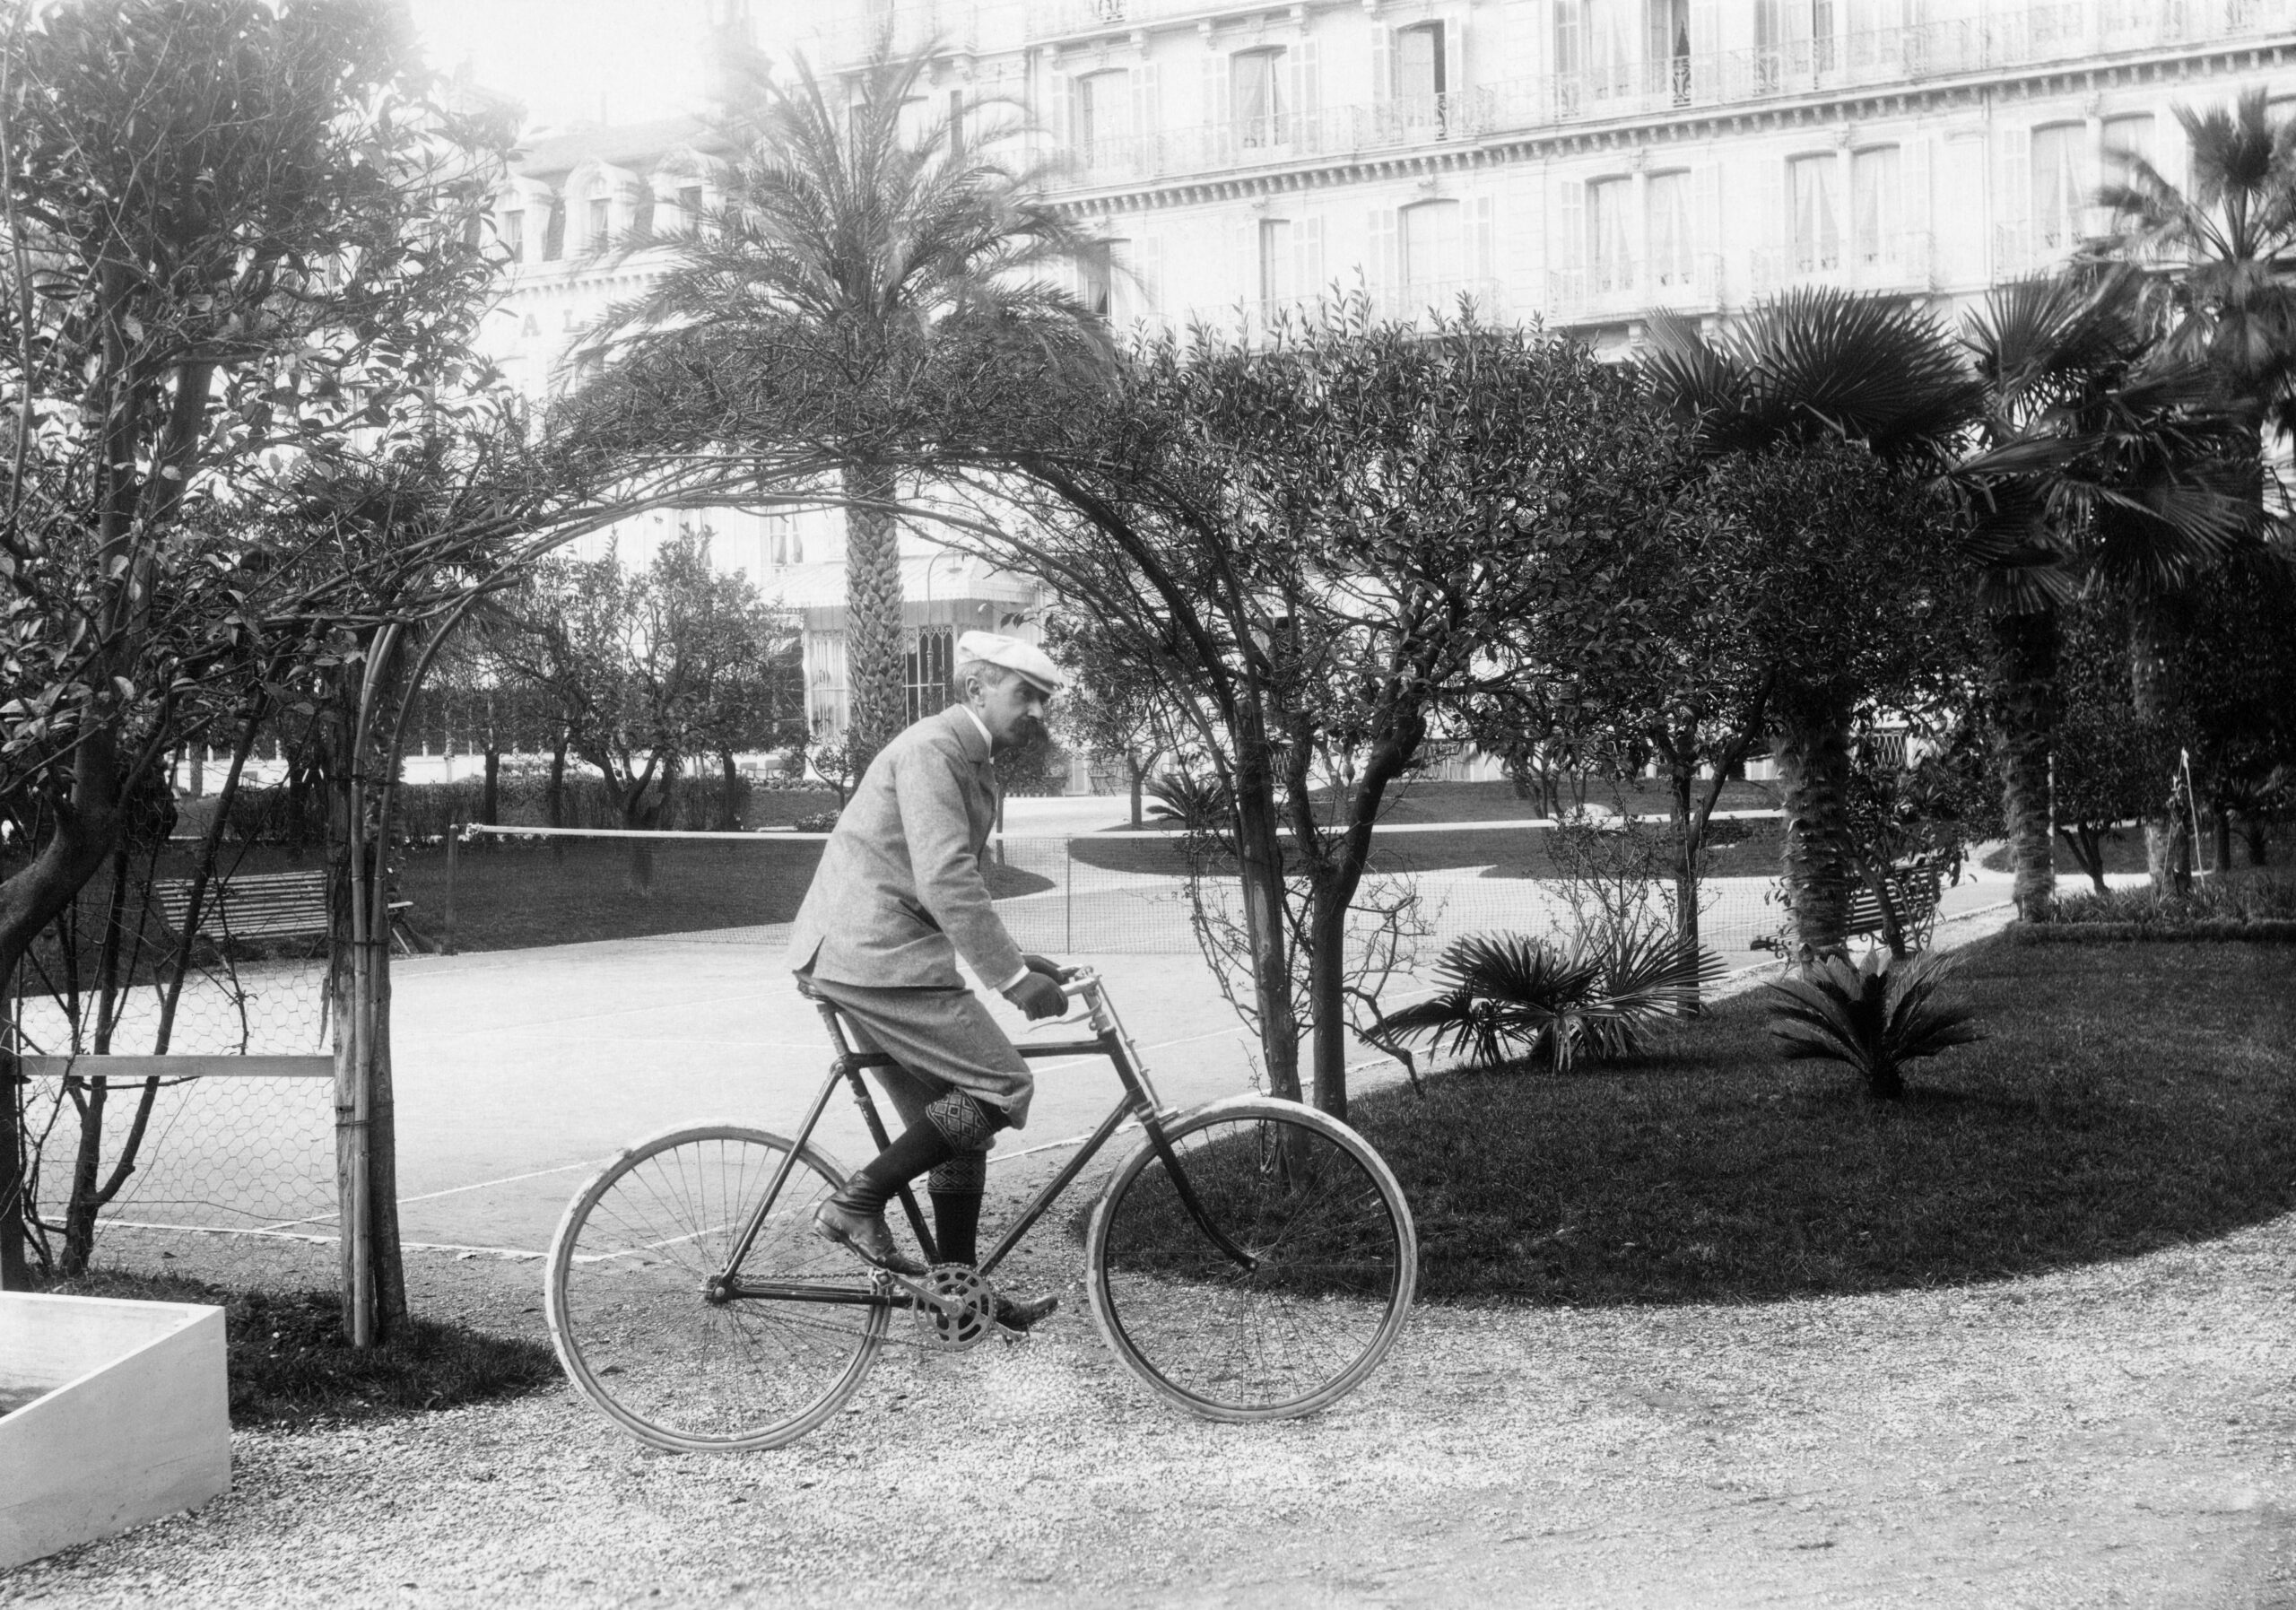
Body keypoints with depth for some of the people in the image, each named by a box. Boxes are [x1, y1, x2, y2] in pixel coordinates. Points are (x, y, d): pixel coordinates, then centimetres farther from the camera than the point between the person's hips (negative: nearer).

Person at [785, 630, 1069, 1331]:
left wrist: (1013, 960, 20)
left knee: (959, 1118, 11)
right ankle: (858, 1203, -7)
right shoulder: (932, 749, -13)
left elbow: (955, 884, 28)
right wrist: (1012, 976, -23)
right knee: (1001, 1086, -11)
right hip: (870, 953, -10)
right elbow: (945, 881, -23)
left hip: (865, 955, 10)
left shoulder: (969, 762, 20)